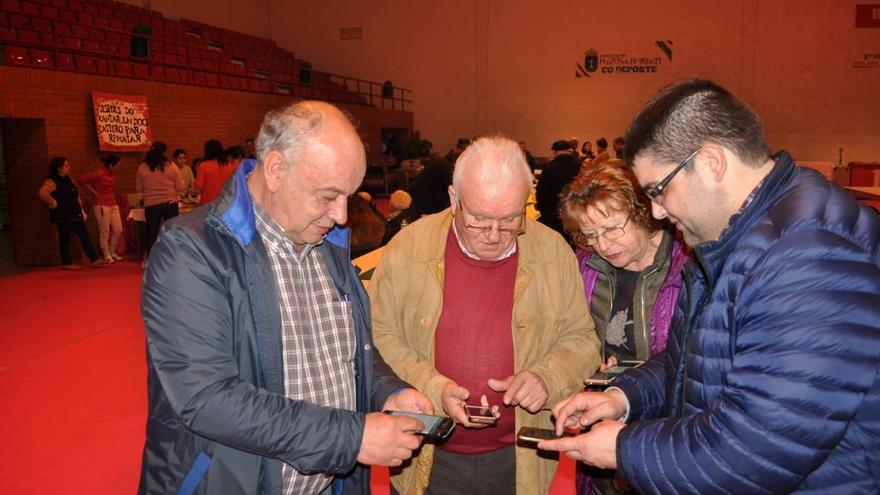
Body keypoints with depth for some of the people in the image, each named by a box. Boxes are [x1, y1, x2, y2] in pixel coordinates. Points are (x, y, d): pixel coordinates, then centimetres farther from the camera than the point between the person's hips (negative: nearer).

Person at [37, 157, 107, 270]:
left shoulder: (69, 180, 14)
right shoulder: (52, 182, -13)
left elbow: (76, 196, 21)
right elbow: (42, 193, -32)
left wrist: (82, 211, 18)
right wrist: (53, 202, -20)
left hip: (76, 215, 8)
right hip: (63, 217, -8)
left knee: (85, 237, 4)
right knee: (65, 239, 3)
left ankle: (94, 260, 5)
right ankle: (67, 263, 13)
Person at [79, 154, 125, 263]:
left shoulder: (112, 175, 10)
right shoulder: (99, 174, -11)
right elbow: (82, 179, -11)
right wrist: (94, 191, -7)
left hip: (113, 205, 7)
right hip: (102, 205, -7)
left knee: (118, 230, 5)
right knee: (104, 232, -1)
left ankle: (112, 252, 22)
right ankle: (107, 256, 7)